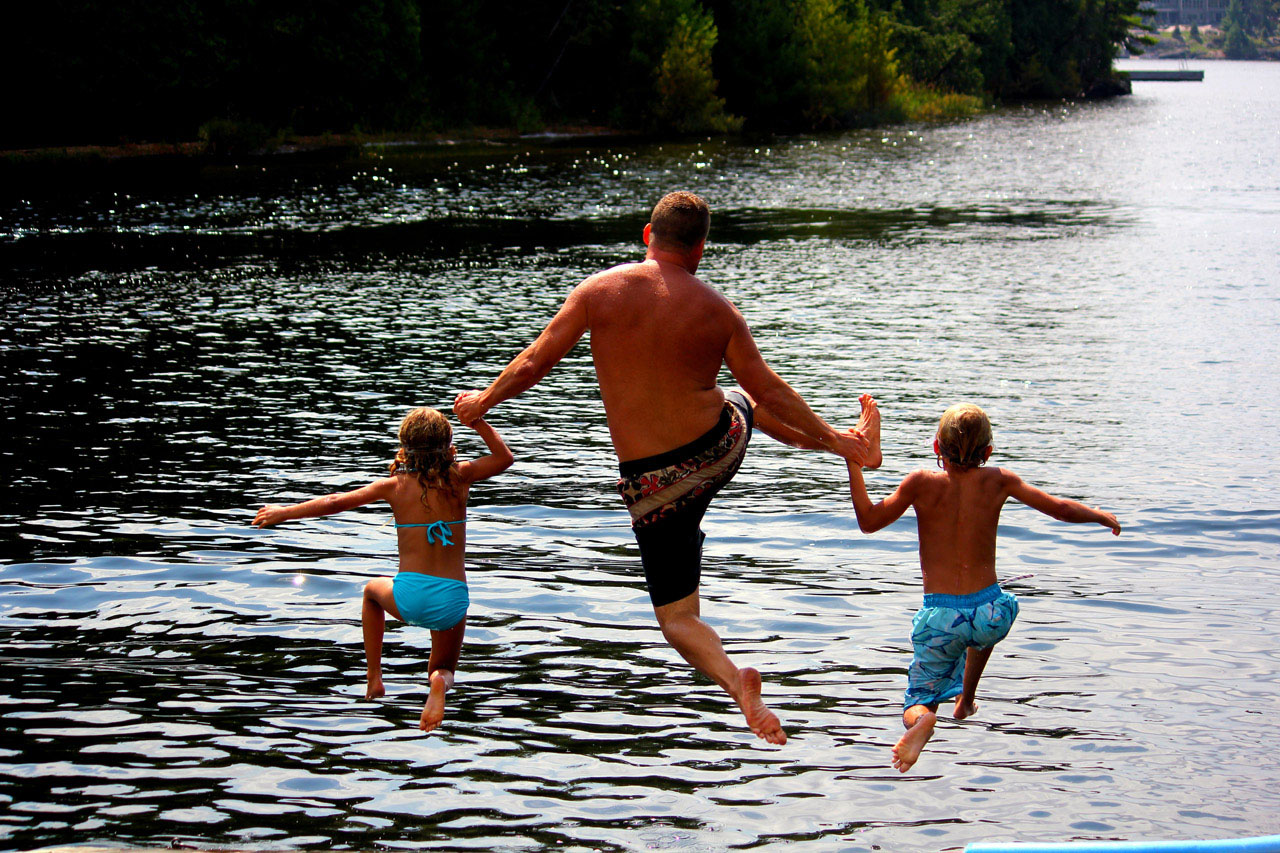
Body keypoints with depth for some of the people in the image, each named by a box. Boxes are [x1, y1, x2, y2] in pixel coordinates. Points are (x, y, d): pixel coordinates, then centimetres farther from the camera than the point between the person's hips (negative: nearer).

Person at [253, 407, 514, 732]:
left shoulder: (395, 486, 0)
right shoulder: (460, 477, 1)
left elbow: (335, 502, 7)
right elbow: (505, 458, 18)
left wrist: (284, 512, 18)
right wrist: (478, 423, 13)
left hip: (409, 598, 0)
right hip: (453, 600, 0)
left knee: (372, 590, 36)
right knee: (443, 668, 25)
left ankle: (374, 679, 32)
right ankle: (439, 681, -15)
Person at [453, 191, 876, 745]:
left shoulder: (599, 290, -10)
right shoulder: (716, 310, -6)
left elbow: (533, 364, -6)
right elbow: (768, 390, 2)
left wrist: (483, 401, 14)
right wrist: (829, 436, 17)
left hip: (652, 484, -2)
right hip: (720, 450, 2)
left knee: (677, 620, 8)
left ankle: (733, 679, -23)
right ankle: (849, 444, 60)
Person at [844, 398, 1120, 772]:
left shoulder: (921, 484, -8)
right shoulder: (998, 482, -4)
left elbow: (869, 521, -1)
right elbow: (1061, 509, 2)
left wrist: (855, 460, 1)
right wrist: (1102, 516, 22)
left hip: (939, 618, -2)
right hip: (989, 613, 2)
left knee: (920, 697, 11)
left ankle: (922, 719, -26)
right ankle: (966, 702, 48)